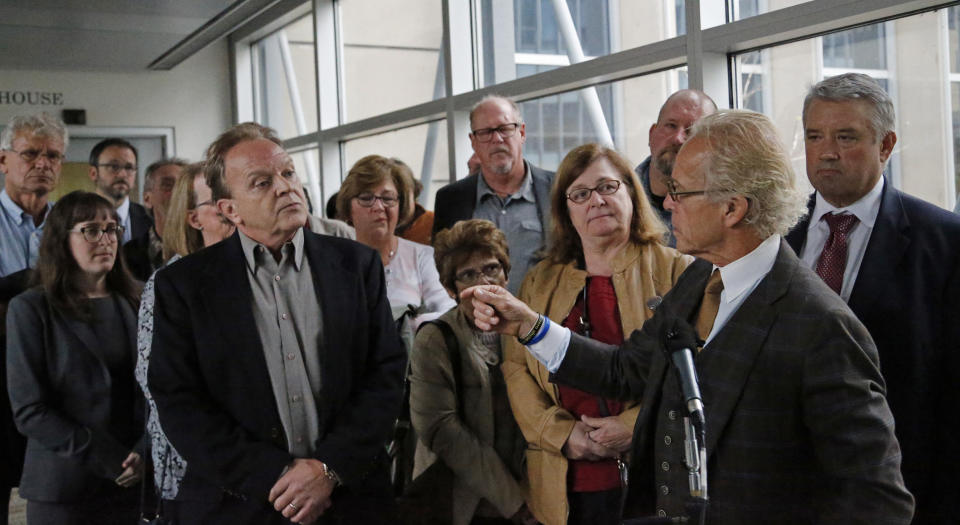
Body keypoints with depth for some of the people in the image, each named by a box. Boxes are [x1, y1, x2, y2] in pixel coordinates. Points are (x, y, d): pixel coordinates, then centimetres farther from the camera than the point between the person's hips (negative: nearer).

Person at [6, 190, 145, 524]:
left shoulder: (133, 305, 6)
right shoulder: (31, 309, -4)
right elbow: (29, 410, -9)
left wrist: (143, 453, -11)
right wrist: (112, 459, -15)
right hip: (63, 490, -3)